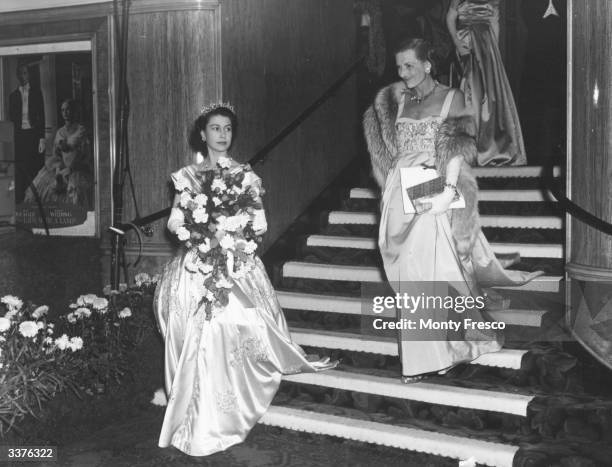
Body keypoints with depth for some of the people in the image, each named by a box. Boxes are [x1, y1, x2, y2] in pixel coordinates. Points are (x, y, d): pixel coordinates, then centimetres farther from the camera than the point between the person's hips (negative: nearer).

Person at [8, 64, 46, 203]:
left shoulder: (36, 92, 7)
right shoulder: (13, 95, 11)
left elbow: (41, 116, 3)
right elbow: (11, 118, 10)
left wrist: (42, 138, -6)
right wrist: (12, 137, -1)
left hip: (34, 133, -1)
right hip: (19, 135, 1)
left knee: (36, 168, -2)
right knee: (20, 170, -1)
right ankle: (20, 201, 2)